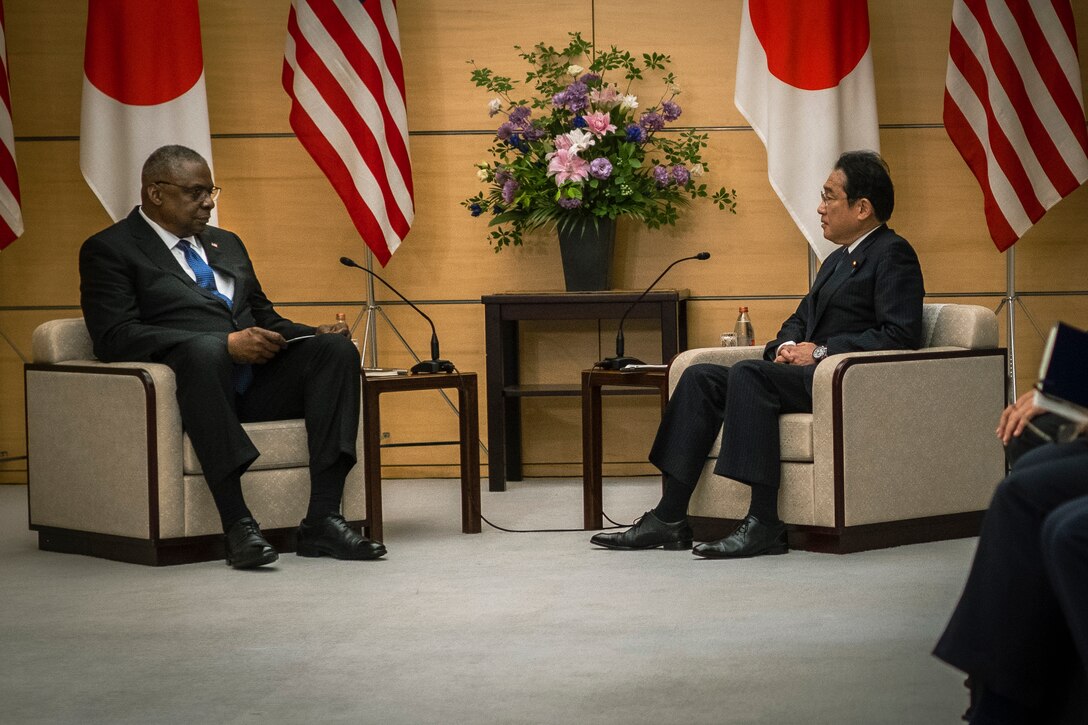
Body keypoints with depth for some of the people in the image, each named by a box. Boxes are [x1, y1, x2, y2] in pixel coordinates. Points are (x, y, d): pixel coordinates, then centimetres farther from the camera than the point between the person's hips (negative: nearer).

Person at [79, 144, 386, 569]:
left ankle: (322, 520, -27)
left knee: (336, 349, -18)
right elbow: (116, 338, -12)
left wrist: (313, 334, 4)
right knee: (203, 348, -39)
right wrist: (227, 344, -19)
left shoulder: (226, 244, 27)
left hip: (256, 384, 7)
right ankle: (236, 524, -43)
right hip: (189, 376, -7)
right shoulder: (109, 250, 3)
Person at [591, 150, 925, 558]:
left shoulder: (893, 256, -4)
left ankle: (764, 524, -35)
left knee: (748, 372, -31)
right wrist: (788, 345, 3)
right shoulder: (837, 260, 27)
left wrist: (822, 351, -16)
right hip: (808, 375, 10)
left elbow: (901, 336, -15)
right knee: (700, 378, -7)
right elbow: (801, 319, 29)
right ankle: (669, 519, -15)